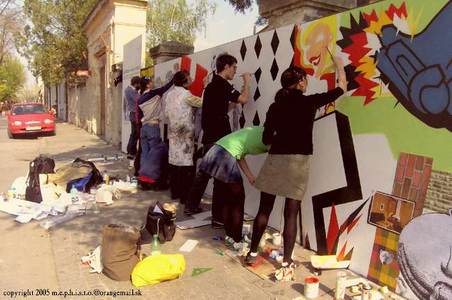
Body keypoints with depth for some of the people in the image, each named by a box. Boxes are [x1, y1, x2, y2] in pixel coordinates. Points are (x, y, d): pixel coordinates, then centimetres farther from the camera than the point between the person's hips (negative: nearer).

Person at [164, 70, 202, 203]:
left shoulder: (170, 93, 11)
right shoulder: (185, 93, -12)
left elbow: (166, 113, 13)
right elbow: (201, 102, -9)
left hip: (173, 132, 8)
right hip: (185, 133, -7)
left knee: (175, 161, 10)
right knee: (185, 163, -3)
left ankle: (175, 192, 17)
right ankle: (185, 195, 1)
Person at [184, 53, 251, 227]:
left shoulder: (212, 85, 17)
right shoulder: (222, 84, -12)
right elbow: (244, 99, -21)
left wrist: (234, 102, 18)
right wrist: (247, 82, -4)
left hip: (209, 136, 9)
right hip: (219, 138, -9)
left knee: (204, 172, 17)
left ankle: (191, 206, 26)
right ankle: (218, 217, 1)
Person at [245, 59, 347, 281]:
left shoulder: (275, 106, 6)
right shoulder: (309, 102, -1)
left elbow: (266, 139, 5)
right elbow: (342, 88, 11)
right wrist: (339, 65, 27)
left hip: (275, 159, 3)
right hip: (298, 161, -2)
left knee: (264, 209, 12)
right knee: (291, 213, 2)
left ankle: (252, 253, 23)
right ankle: (286, 264, 5)